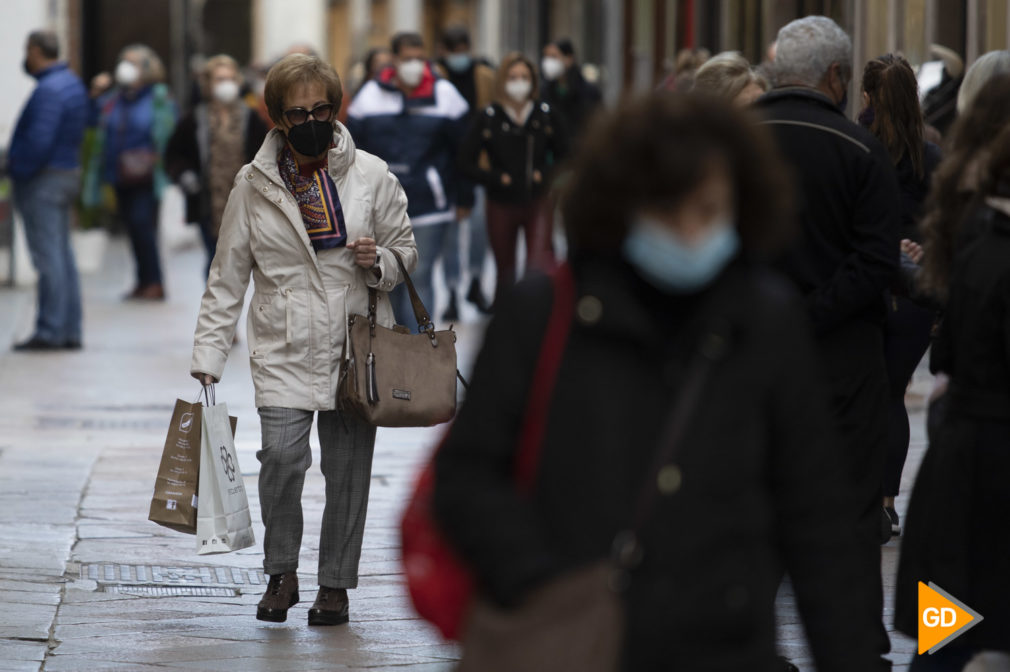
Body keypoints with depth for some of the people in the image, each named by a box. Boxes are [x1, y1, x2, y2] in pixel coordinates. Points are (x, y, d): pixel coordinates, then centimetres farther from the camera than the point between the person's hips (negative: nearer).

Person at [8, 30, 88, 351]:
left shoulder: (49, 90, -19)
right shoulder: (72, 82, 12)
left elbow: (39, 141, -26)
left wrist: (19, 169, -13)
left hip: (43, 180, -10)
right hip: (67, 173, 10)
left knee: (48, 258, -6)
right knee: (62, 255, 13)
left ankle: (50, 332, -4)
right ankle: (70, 331, 16)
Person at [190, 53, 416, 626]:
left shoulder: (370, 175, 3)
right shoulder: (254, 185, 3)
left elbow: (406, 252, 13)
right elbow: (228, 277, 6)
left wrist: (378, 261, -11)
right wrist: (209, 356, 0)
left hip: (355, 343, 1)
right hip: (284, 347, -1)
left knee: (348, 470, 3)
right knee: (282, 456, -16)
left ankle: (336, 584, 19)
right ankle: (282, 572, 5)